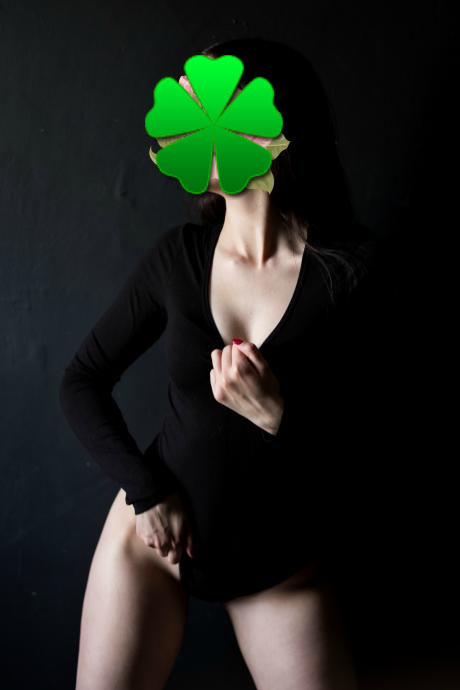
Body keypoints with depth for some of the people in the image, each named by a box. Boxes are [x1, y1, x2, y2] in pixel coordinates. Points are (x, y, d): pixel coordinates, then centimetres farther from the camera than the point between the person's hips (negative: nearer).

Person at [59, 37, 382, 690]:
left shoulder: (352, 271, -15)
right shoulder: (178, 256, -7)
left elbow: (369, 448, -11)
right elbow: (82, 382, 2)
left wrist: (279, 416, -28)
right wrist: (146, 490, -8)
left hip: (282, 565, -1)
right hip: (152, 535, 2)